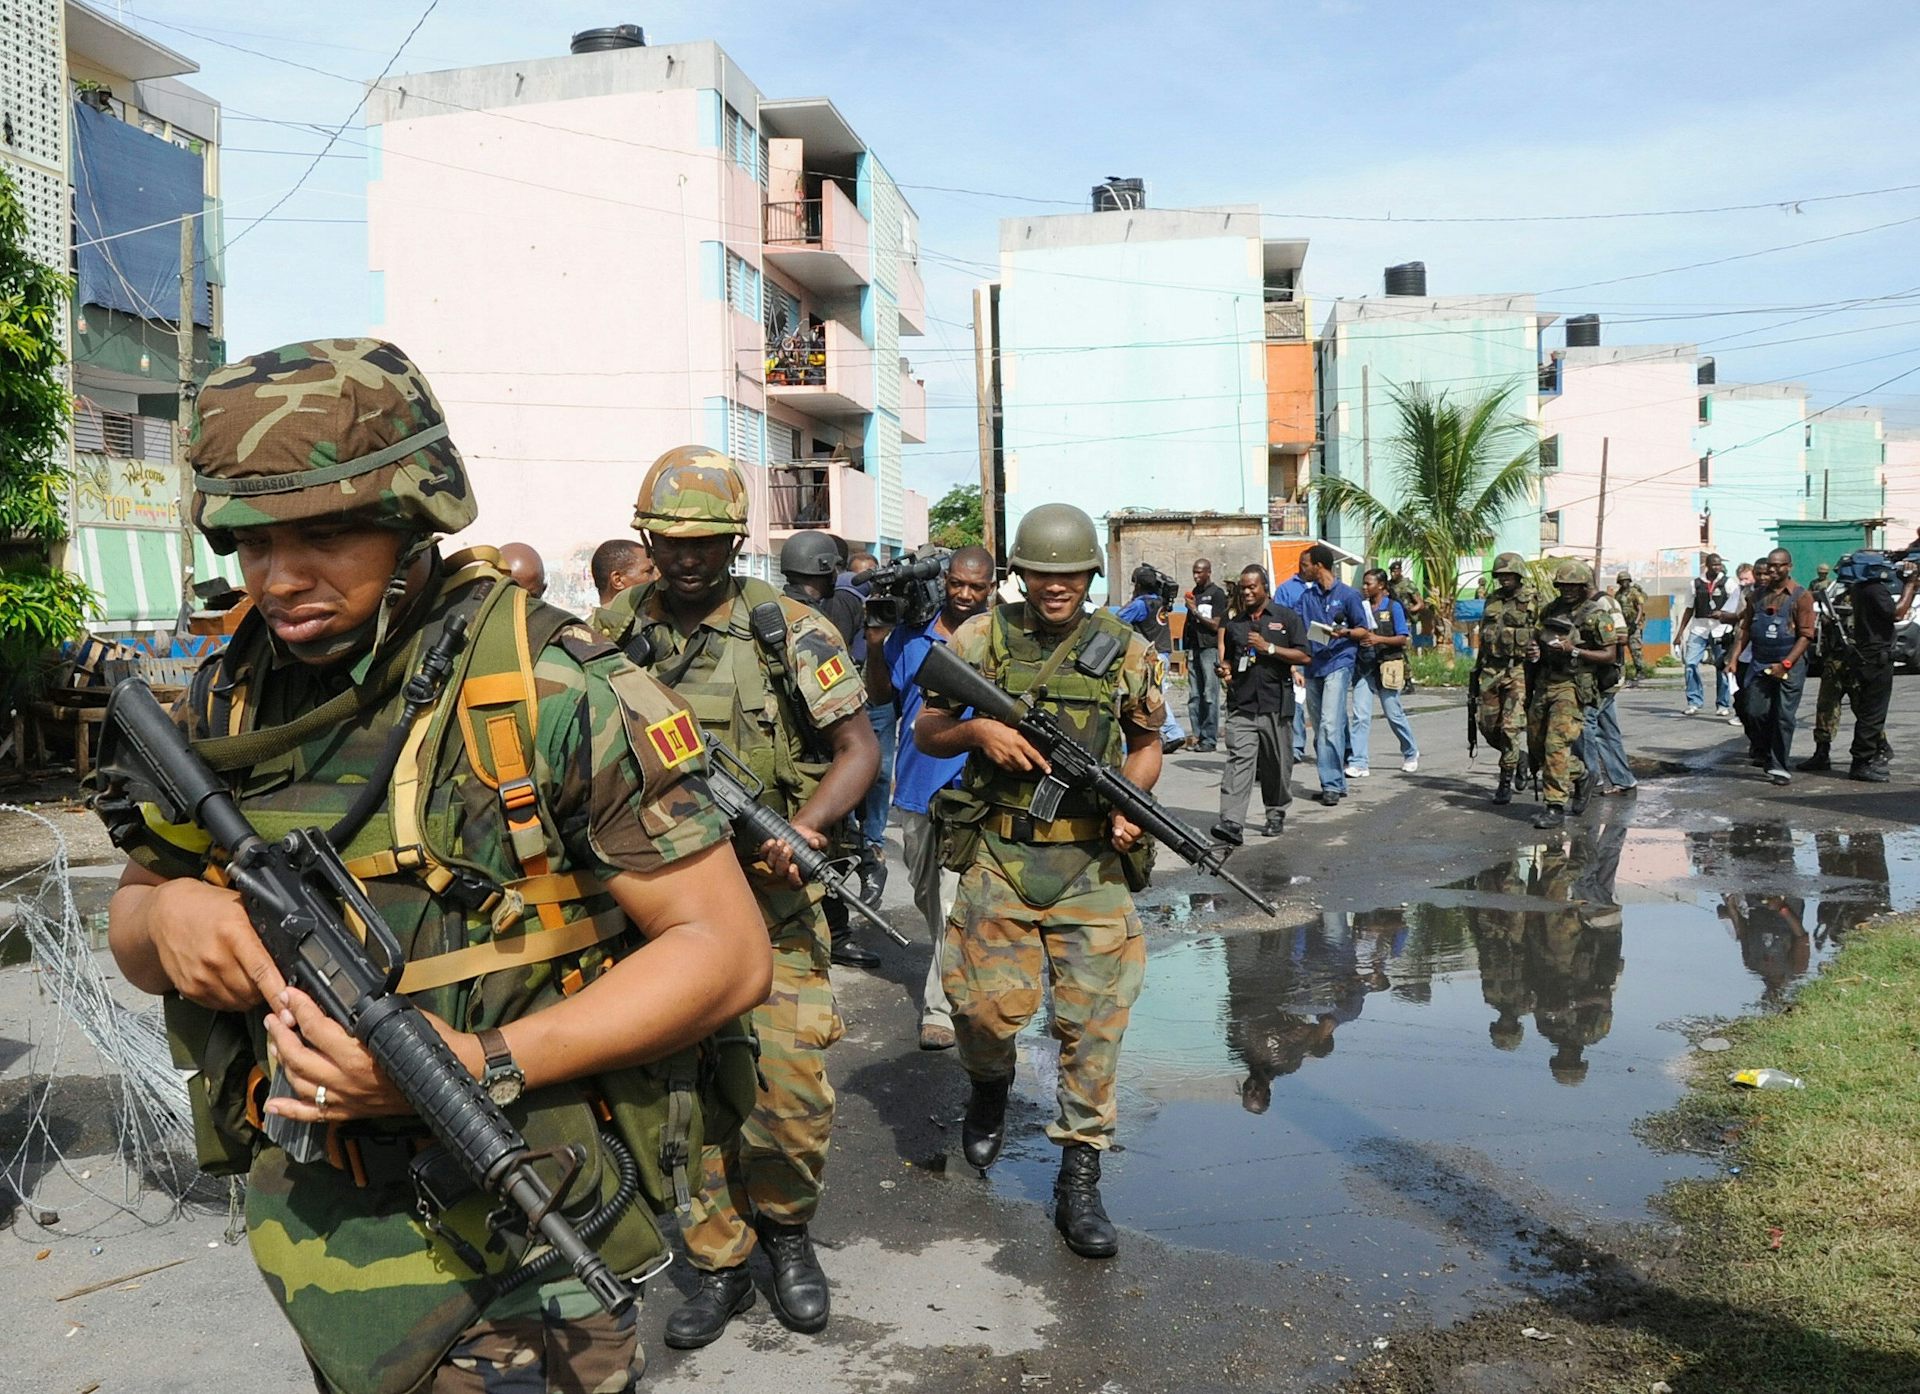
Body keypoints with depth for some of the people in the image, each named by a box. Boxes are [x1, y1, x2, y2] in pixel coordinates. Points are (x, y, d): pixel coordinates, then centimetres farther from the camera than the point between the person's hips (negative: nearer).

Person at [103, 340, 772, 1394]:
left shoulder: (554, 692, -18)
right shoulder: (227, 706, 0)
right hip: (299, 1233, 6)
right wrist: (164, 913, -12)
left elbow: (726, 951, -17)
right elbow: (129, 925, 13)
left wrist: (480, 1067, -28)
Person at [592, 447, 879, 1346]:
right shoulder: (613, 630, 4)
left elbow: (858, 748, -3)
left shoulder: (788, 628, -4)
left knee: (793, 1095, -3)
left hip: (768, 897, -2)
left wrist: (804, 826, -20)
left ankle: (786, 1230, 26)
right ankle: (722, 1265, 28)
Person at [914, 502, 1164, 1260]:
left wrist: (1129, 804, -5)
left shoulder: (1126, 649, 5)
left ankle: (1079, 1182, 13)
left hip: (1093, 859, 1)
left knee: (1094, 1019, -1)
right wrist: (976, 729, -14)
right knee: (988, 1004, -6)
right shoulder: (982, 637, 2)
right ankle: (990, 1086, 31)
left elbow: (1147, 745, 15)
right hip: (1000, 855, 0)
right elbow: (925, 732, 7)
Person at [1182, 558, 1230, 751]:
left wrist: (1196, 612, -9)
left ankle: (1210, 739, -6)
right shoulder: (1193, 593, 17)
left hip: (1210, 648, -7)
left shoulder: (1217, 594, -3)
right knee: (1194, 696, 5)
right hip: (1194, 648, 7)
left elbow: (1215, 625, -7)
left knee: (1210, 696, -7)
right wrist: (1186, 648, 15)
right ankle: (1196, 735, 9)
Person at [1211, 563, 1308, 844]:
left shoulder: (1286, 618, 4)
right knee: (1238, 759, -12)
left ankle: (1276, 815, 26)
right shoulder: (1234, 624, 17)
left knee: (1277, 763, 8)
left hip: (1276, 705, -2)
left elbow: (1303, 657, -2)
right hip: (1241, 705, 2)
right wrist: (1226, 670, 4)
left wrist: (1269, 648, -12)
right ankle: (1232, 822, -20)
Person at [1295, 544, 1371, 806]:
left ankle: (1332, 784, -14)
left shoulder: (1348, 594, -1)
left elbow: (1363, 630, 4)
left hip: (1338, 663, -6)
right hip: (1313, 665, 6)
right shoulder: (1306, 596, 13)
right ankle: (1334, 782, 15)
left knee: (1330, 724, -16)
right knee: (1318, 727, 7)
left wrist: (1344, 632, -14)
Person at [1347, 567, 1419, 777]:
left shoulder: (1393, 607, -2)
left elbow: (1403, 638, -6)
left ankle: (1410, 753, 29)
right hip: (1364, 665, 3)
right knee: (1360, 715, -6)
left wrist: (1379, 639, -20)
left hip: (1387, 666, -3)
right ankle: (1357, 763, -7)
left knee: (1394, 714, 6)